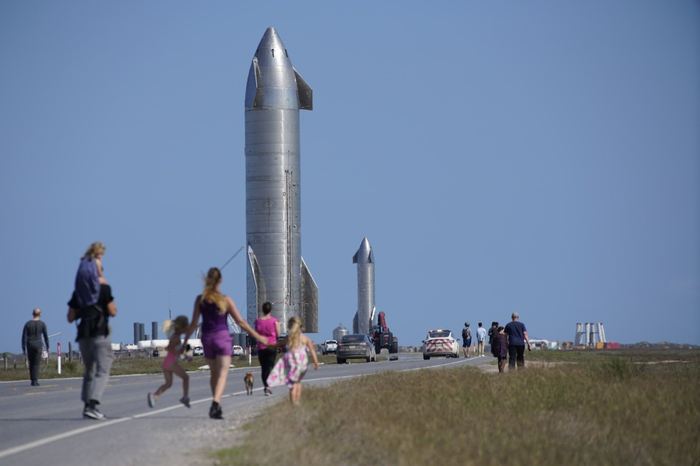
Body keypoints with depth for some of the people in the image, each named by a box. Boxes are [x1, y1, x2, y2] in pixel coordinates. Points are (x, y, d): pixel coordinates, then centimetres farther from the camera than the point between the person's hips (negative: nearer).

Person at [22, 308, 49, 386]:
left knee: (31, 363, 14)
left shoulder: (27, 324, 1)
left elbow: (24, 337, -3)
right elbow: (46, 336, 2)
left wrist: (23, 348, 0)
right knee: (37, 364, -2)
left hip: (29, 346, 2)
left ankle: (32, 380, 14)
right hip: (38, 345, -2)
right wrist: (47, 347, 12)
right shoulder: (42, 324, -1)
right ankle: (35, 380, -12)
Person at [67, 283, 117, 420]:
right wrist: (113, 305, 13)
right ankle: (92, 406, -24)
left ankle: (87, 406, 16)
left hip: (83, 336, 5)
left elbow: (70, 318, 11)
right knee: (102, 371, -7)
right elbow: (112, 312, -6)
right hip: (100, 335, -5)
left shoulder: (78, 292, 9)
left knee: (89, 371, 19)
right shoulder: (104, 289, -5)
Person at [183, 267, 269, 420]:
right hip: (222, 337, -3)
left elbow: (193, 324, 1)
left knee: (213, 373, 19)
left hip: (207, 338, 3)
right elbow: (240, 322, -3)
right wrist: (257, 336, 5)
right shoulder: (226, 300, -6)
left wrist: (185, 341, 13)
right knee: (222, 374, -6)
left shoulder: (200, 299, -1)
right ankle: (216, 403, -28)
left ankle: (217, 407, 24)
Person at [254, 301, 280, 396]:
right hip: (271, 346, -2)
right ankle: (268, 387, -20)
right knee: (270, 366, -4)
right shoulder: (274, 321, -6)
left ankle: (266, 386, 16)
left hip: (261, 347, 2)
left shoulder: (258, 321, 1)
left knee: (263, 367, 12)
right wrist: (278, 325, 14)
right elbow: (278, 335, -2)